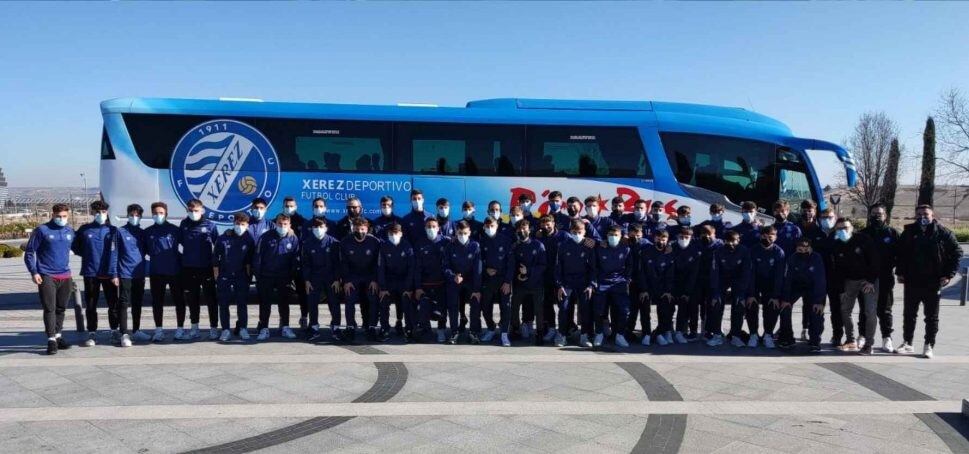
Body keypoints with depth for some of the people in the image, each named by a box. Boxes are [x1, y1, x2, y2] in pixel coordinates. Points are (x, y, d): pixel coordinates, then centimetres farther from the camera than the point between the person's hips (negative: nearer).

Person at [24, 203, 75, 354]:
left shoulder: (70, 231, 9)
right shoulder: (42, 231, -4)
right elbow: (29, 252, -2)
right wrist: (33, 272, -11)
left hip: (65, 276, 5)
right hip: (47, 277, -5)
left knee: (61, 308, 12)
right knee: (49, 309, -7)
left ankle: (58, 336, 25)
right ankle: (51, 340, -5)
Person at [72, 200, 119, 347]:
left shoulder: (112, 230, -1)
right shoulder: (84, 229, 4)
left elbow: (114, 252, -8)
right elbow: (75, 247, 16)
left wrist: (114, 273, -15)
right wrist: (88, 256, 3)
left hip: (108, 273, -1)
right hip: (90, 273, 1)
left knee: (113, 303, 5)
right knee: (90, 305, 6)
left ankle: (114, 331, 19)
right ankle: (92, 334, 15)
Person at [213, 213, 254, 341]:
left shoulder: (249, 240, 0)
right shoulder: (223, 238, -2)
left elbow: (249, 260, 6)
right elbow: (215, 257, 3)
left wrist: (249, 273, 1)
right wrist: (216, 274, 0)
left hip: (242, 276, 0)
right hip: (224, 276, 0)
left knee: (242, 303, 2)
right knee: (223, 304, 1)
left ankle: (243, 329, 11)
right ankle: (226, 330, 7)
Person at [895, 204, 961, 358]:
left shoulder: (943, 233, -6)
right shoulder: (908, 232, 2)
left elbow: (956, 253, -3)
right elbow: (900, 253, 12)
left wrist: (949, 274, -9)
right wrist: (900, 272, 4)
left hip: (933, 283, -3)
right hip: (911, 282, 3)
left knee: (932, 317, 6)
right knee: (909, 314, 12)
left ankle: (929, 346, 15)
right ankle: (907, 343, 23)